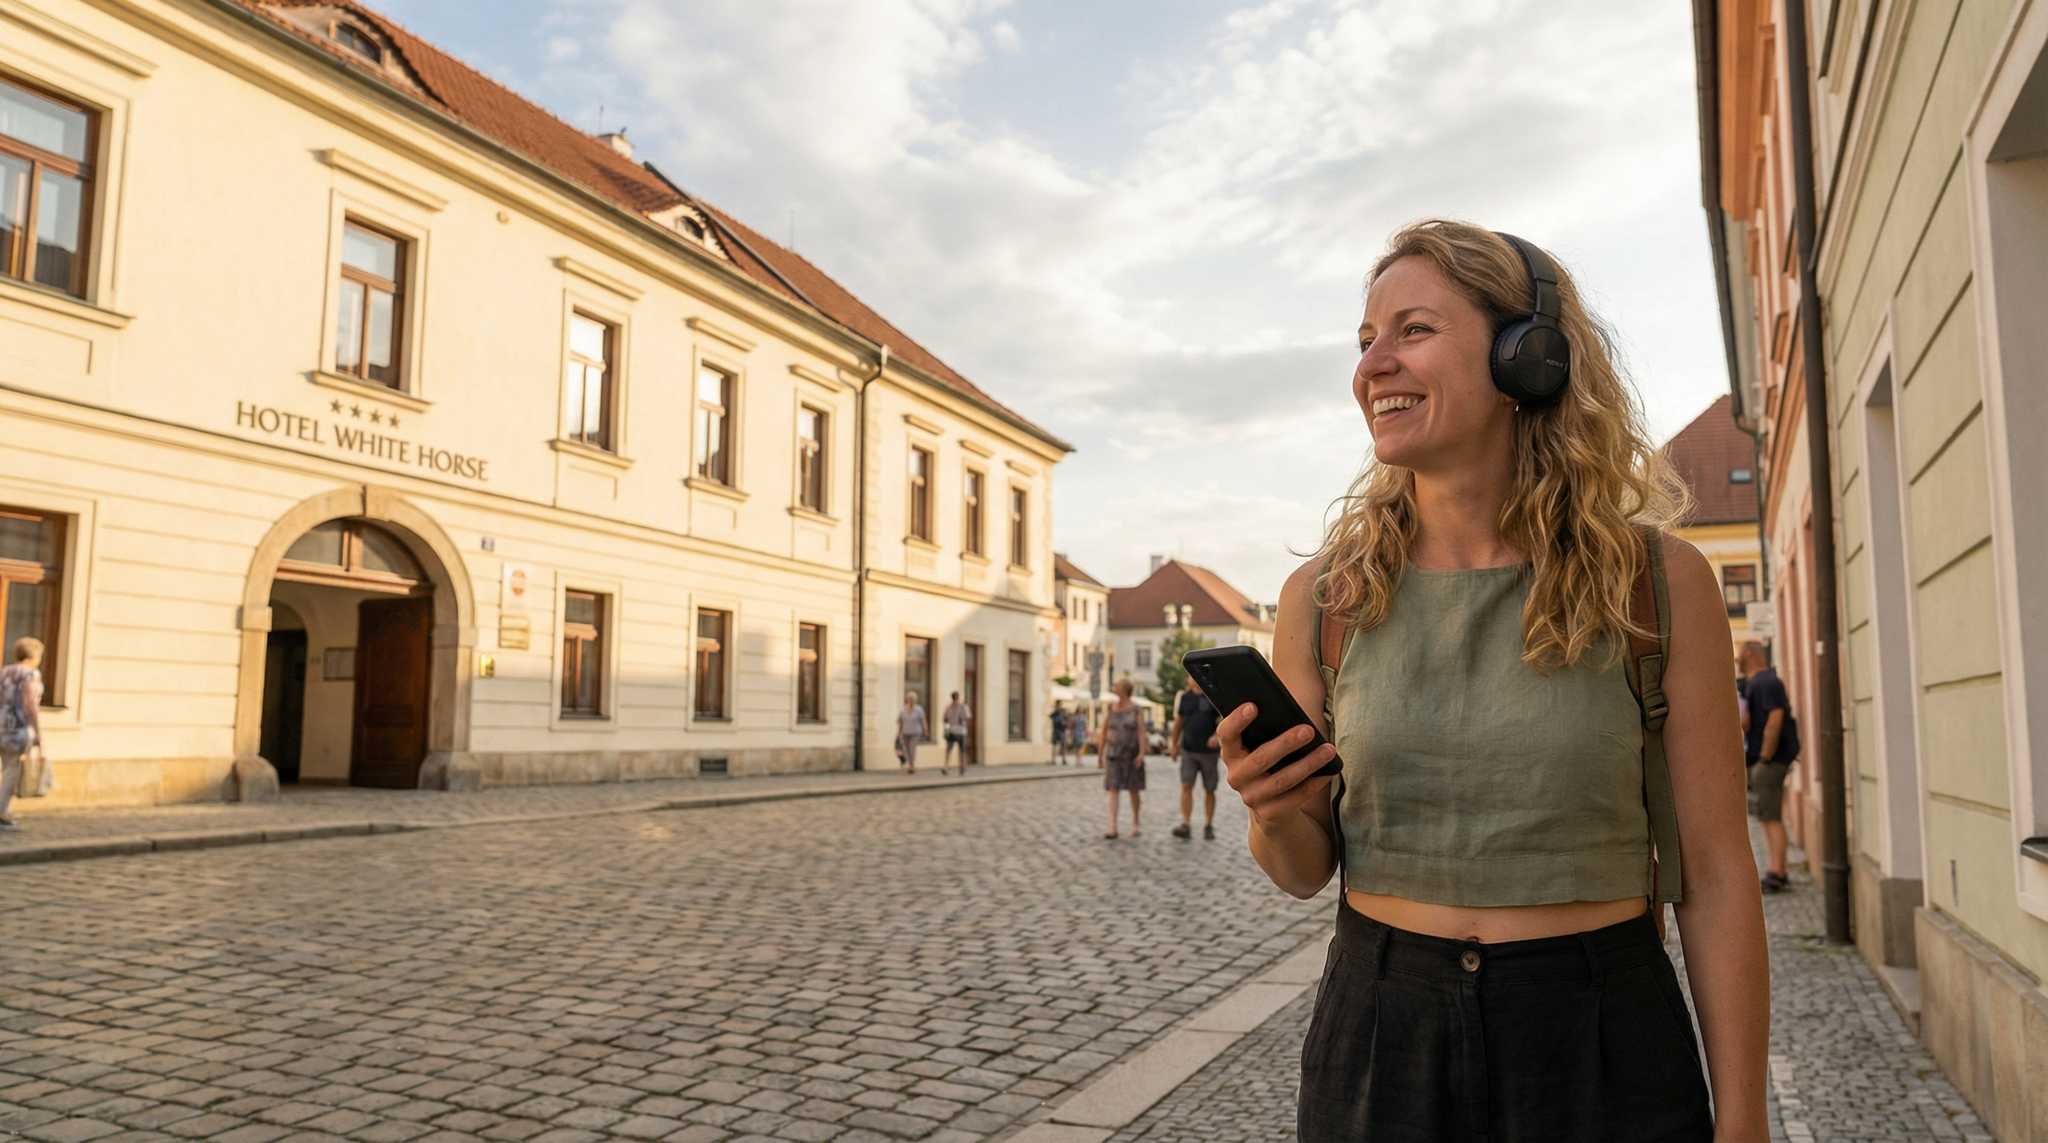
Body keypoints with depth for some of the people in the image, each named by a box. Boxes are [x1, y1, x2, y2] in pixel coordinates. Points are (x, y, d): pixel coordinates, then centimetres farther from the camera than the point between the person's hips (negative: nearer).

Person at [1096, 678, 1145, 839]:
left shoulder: (1137, 710, -6)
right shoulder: (1110, 708, 2)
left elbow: (1142, 732, -15)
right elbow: (1103, 732, 6)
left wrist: (1142, 754, -26)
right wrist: (1099, 755, 6)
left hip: (1132, 755, -2)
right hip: (1114, 755, 2)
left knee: (1133, 790, 7)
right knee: (1113, 790, -9)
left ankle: (1135, 824, 28)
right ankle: (1112, 829, -13)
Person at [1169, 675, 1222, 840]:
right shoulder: (1185, 697, 6)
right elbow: (1179, 722, 15)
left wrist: (1217, 735, -23)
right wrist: (1174, 744, 16)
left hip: (1209, 751, -2)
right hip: (1188, 751, 2)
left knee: (1209, 790, 7)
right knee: (1186, 786, -10)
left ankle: (1208, 826, 18)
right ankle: (1186, 825, -13)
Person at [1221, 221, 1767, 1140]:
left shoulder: (1658, 582, -8)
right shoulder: (1324, 600, -4)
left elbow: (1714, 876, -4)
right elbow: (1305, 867, 4)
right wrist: (1274, 814, -18)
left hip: (1603, 1043, -1)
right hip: (1379, 1035, 2)